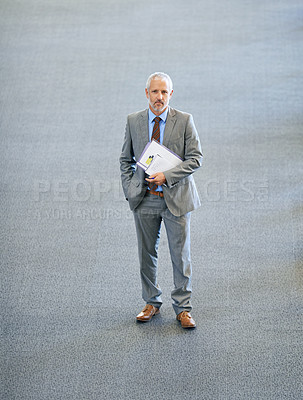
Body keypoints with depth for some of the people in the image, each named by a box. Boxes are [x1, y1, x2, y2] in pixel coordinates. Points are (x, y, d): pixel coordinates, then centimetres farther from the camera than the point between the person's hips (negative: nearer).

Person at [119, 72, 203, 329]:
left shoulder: (184, 121, -4)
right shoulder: (133, 121, 3)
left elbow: (196, 158, -7)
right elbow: (126, 159, 12)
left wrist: (167, 176, -18)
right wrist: (129, 189, 0)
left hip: (176, 198, -2)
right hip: (144, 200, 2)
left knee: (181, 255, 3)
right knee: (147, 254, 11)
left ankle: (182, 307, 16)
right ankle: (152, 303, 28)